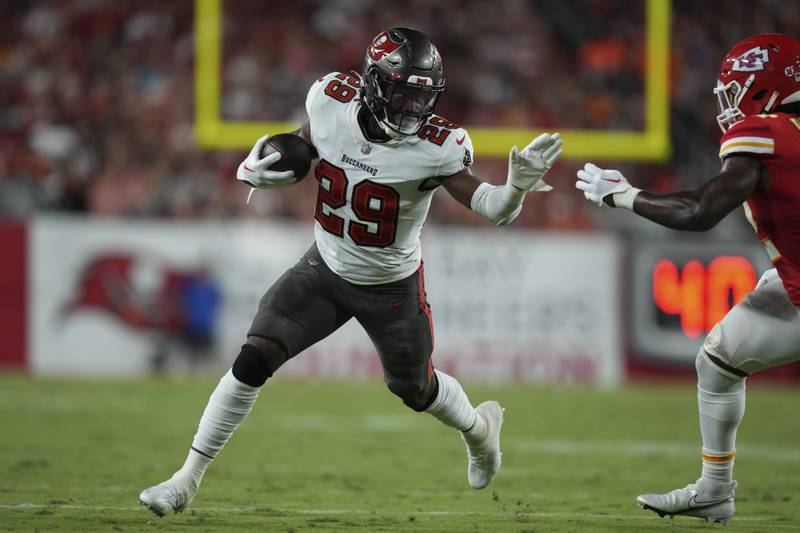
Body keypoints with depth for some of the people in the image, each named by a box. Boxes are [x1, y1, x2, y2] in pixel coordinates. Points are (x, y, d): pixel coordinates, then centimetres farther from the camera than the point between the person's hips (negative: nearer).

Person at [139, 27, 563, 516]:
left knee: (416, 390, 17)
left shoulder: (436, 146, -27)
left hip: (392, 287, -2)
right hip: (327, 269, 2)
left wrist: (517, 187, -49)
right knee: (254, 360, -12)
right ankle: (189, 479, -1)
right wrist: (259, 171, -16)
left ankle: (480, 426, 54)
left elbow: (488, 206, -28)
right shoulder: (330, 101, -18)